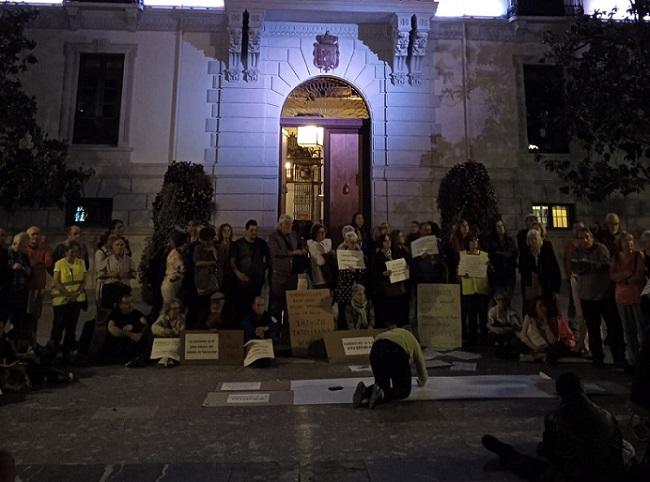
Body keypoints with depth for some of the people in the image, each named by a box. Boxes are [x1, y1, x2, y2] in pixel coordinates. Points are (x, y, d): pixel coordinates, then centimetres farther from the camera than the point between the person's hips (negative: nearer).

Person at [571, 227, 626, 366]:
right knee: (593, 329, 12)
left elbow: (606, 265, -22)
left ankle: (619, 356, 18)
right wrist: (595, 266, -20)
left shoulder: (601, 248, -8)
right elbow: (574, 268, -13)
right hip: (587, 296, 3)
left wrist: (585, 264, -18)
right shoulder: (577, 252, 2)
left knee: (614, 326, 4)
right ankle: (597, 357, 26)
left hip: (605, 294, -3)